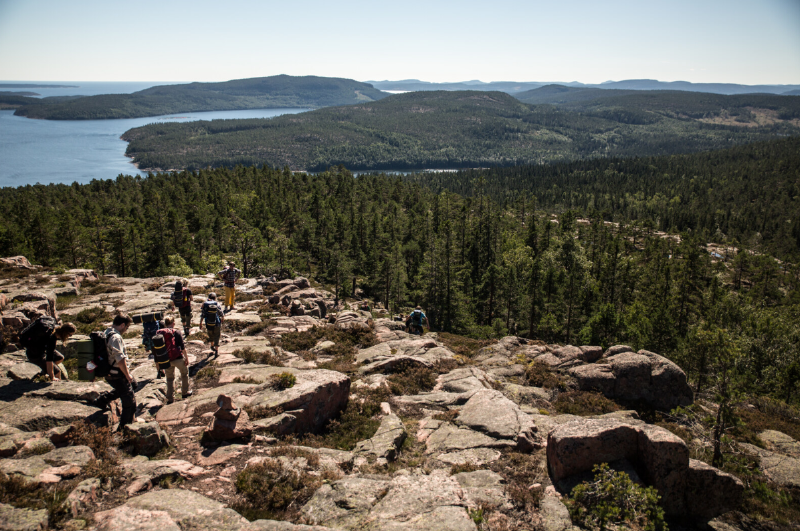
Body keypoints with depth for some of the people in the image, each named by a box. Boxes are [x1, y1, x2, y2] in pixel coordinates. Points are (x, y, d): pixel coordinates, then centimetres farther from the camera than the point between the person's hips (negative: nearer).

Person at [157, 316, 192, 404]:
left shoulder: (159, 333, 2)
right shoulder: (176, 332, -9)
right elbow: (183, 347, -11)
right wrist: (186, 358, -3)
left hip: (166, 360, 3)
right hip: (177, 358, -3)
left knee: (170, 378, 18)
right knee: (184, 373, 21)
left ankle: (169, 398, 15)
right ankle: (185, 392, 27)